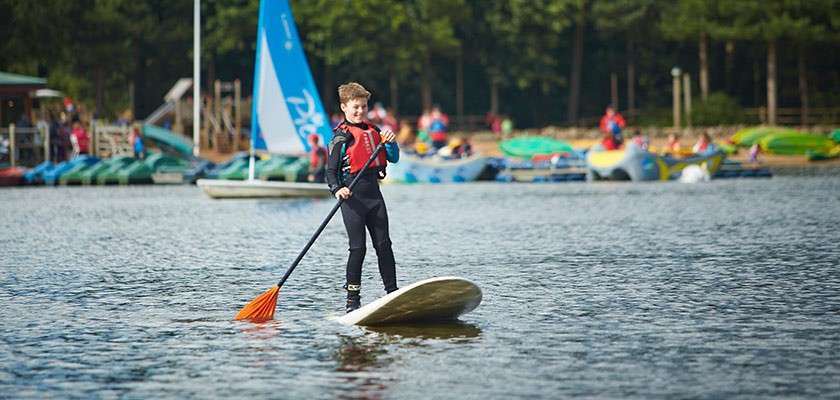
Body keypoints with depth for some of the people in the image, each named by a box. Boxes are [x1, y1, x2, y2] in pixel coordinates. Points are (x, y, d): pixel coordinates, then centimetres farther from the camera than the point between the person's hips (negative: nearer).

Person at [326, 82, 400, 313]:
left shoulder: (373, 131, 13)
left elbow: (393, 159, 15)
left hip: (373, 193, 6)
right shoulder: (341, 137, -5)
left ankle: (393, 292, 9)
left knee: (384, 245, 5)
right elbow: (331, 170, -8)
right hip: (352, 197, -6)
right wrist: (336, 189, -25)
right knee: (358, 248, -6)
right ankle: (352, 300, 0)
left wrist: (391, 142, -5)